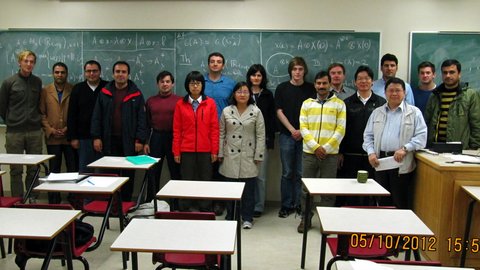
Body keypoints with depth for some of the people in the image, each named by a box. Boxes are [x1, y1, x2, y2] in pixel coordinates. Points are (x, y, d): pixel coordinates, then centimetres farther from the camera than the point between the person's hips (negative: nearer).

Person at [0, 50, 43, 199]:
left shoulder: (37, 82, 7)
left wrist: (36, 120, 9)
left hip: (35, 132, 2)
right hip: (14, 133, -2)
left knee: (34, 169, 7)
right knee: (16, 170, 4)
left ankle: (32, 199, 18)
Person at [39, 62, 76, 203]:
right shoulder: (45, 91, 7)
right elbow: (42, 113, 5)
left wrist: (68, 128, -8)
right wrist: (50, 130, -7)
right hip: (52, 138, 1)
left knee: (73, 170, 3)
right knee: (54, 170, 8)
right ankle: (54, 200, 17)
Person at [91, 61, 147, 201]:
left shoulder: (136, 94, 2)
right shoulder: (104, 93, 8)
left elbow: (142, 118, -2)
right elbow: (97, 116, 7)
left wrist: (140, 140, -8)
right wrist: (96, 137, -1)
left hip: (129, 142, -1)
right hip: (109, 141, 2)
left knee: (128, 175, 5)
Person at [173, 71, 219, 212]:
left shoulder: (210, 103, 1)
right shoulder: (180, 104, 3)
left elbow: (214, 128, 0)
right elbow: (177, 130, 3)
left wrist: (214, 151, -2)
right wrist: (176, 152, 0)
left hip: (205, 150, 0)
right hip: (186, 150, 0)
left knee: (205, 180, 6)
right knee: (186, 181, 6)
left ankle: (205, 211, 18)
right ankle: (184, 211, 18)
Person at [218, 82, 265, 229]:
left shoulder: (256, 112, 0)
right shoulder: (226, 111, 4)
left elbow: (260, 135, -1)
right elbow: (221, 134, 7)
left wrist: (258, 156, -5)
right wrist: (220, 154, 3)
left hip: (248, 156, -1)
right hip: (230, 156, 2)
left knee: (248, 189, 4)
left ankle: (247, 218, 17)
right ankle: (229, 217, 24)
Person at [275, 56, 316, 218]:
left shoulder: (311, 88, 6)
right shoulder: (282, 88, 6)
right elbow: (279, 112, 2)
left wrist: (302, 131, -8)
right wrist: (292, 130, -7)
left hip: (305, 136, 0)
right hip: (287, 135, 0)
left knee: (301, 173, 4)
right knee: (287, 173, 4)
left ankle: (298, 204, 15)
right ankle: (286, 205, 13)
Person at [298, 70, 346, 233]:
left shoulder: (339, 104, 3)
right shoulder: (307, 103, 7)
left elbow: (341, 130, -4)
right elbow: (303, 128, 0)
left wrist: (326, 148, -12)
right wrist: (315, 147, -12)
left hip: (330, 154, -1)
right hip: (309, 152, 2)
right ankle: (305, 219, 21)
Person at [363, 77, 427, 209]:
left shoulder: (414, 112, 3)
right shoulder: (377, 112, 14)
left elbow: (421, 136, -4)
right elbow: (368, 135, 13)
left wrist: (405, 149, -17)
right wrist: (371, 152, -3)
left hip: (402, 164, -3)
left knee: (402, 203, 0)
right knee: (383, 202, 11)